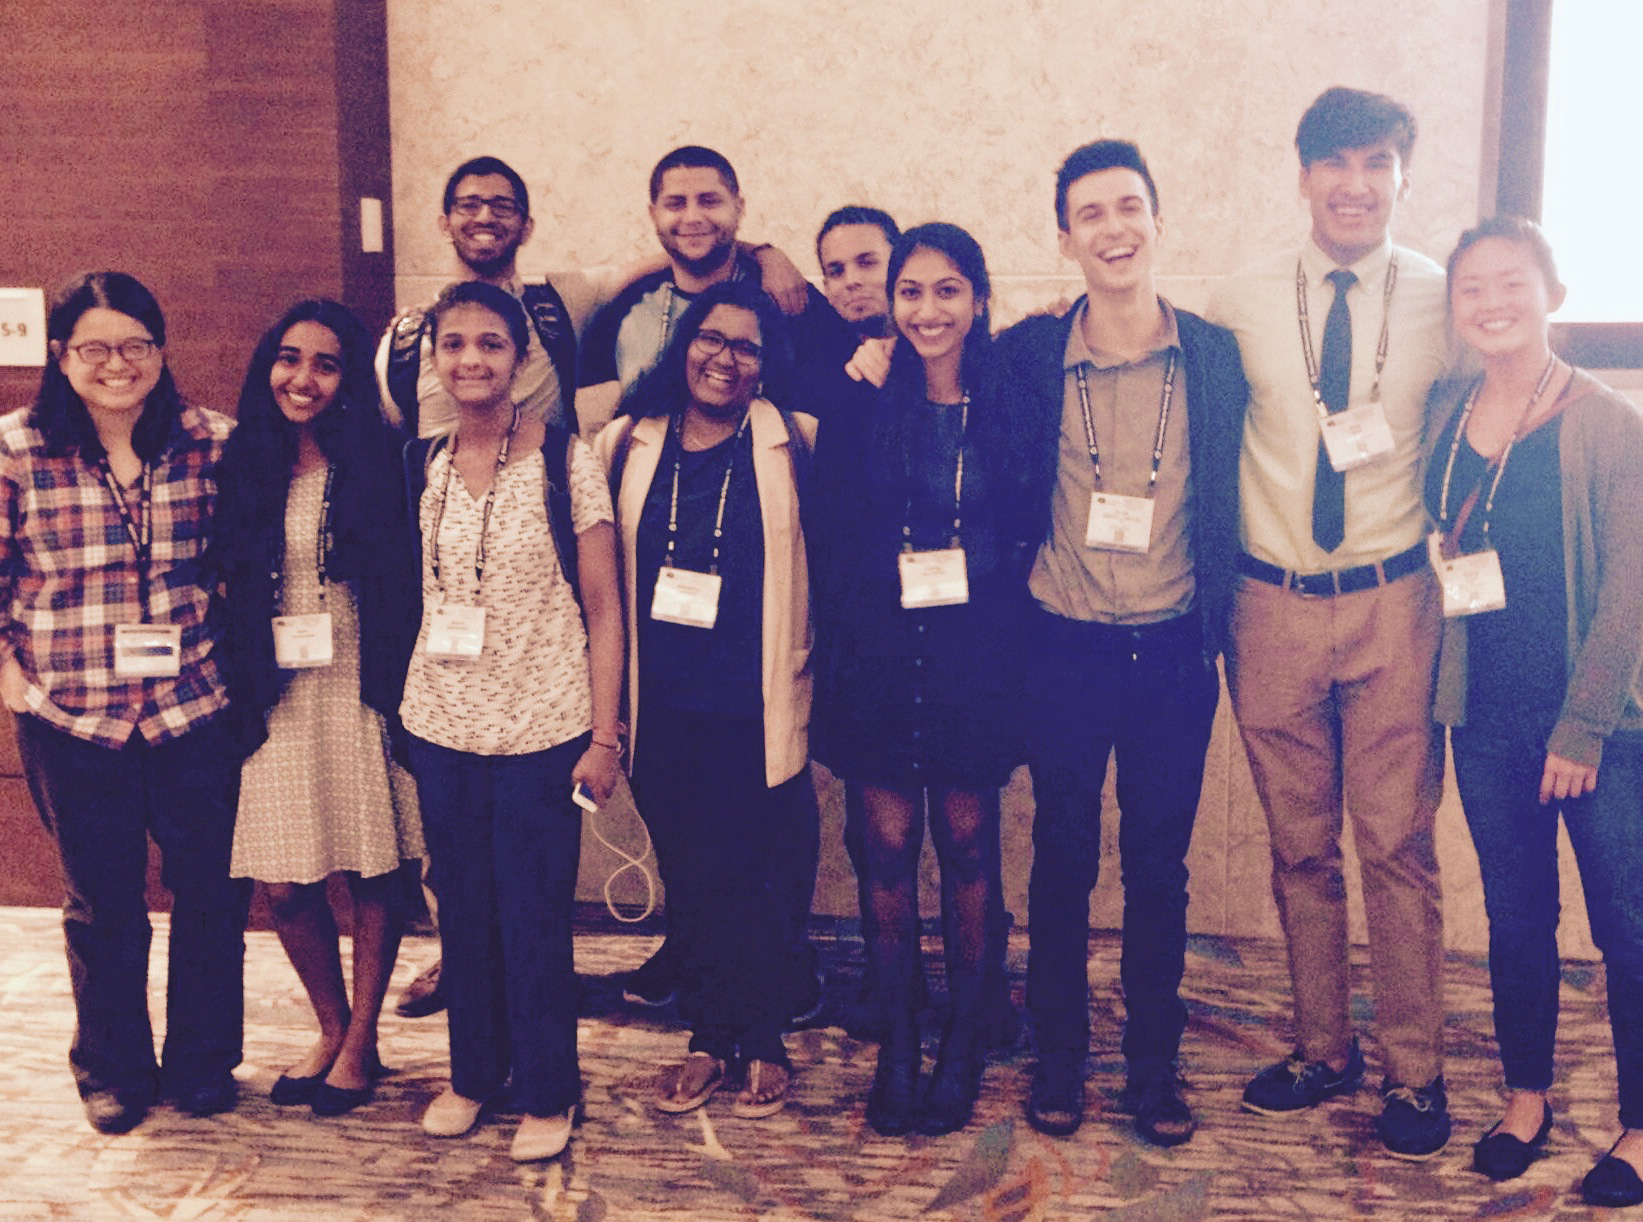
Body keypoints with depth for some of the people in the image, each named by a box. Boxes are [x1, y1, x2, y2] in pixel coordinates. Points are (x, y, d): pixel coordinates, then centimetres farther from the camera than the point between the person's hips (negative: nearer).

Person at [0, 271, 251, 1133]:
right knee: (102, 906, 15)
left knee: (213, 895, 10)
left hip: (197, 711, 1)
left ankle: (202, 1063, 32)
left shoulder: (211, 442, -2)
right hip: (73, 722, -1)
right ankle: (113, 1073, 35)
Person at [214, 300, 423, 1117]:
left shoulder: (376, 466, -2)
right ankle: (332, 1031, 27)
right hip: (279, 705, 3)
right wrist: (239, 695, 5)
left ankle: (361, 1042, 22)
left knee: (374, 873, 5)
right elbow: (226, 592, 11)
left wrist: (405, 690, -10)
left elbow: (408, 590, -3)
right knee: (285, 885, 5)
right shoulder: (245, 468, 7)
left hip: (363, 698, -3)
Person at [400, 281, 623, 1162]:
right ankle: (472, 1072, 34)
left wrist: (604, 736, -10)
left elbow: (603, 609, -6)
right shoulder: (422, 465, 4)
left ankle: (547, 1093, 22)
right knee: (462, 911, 14)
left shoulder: (564, 460, -7)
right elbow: (415, 595, 14)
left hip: (541, 731, -4)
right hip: (440, 727, 4)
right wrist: (405, 704, 8)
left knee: (534, 920, 3)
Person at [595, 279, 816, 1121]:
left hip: (754, 711, -2)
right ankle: (708, 1037, 30)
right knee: (686, 880, 11)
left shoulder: (793, 446, 0)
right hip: (661, 710, 3)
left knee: (749, 881, 4)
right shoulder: (629, 444, 6)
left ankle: (762, 1042, 25)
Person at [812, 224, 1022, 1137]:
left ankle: (964, 1045, 24)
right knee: (891, 849, 7)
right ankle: (898, 1045, 21)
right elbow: (832, 539, 3)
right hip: (879, 654, 1)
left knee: (967, 848, 8)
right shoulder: (861, 404, 2)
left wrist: (1011, 636, -4)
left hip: (974, 658, -1)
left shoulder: (1005, 404, 0)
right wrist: (842, 637, -1)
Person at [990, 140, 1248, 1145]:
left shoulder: (1217, 356, -2)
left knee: (1160, 868, 11)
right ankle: (1059, 1059, 27)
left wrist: (1218, 628, 2)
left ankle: (1155, 1066, 27)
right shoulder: (1028, 356, -4)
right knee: (1063, 862, 11)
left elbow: (1230, 505, 5)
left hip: (1173, 651, 1)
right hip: (1066, 649, 0)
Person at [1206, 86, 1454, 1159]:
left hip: (1394, 605, -1)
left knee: (1399, 845, 2)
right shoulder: (1241, 307, 2)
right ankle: (1324, 1048, 28)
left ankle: (1415, 1071, 18)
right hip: (1273, 606, 2)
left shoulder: (1443, 300, 0)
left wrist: (1450, 561, -1)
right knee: (1300, 847, 11)